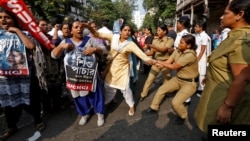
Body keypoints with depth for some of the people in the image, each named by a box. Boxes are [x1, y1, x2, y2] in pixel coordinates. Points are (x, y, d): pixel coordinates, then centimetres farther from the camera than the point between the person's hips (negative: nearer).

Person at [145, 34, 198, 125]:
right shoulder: (178, 50, -3)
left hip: (189, 83, -8)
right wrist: (161, 64, -33)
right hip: (178, 78, 8)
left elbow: (174, 66, -26)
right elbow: (168, 62, -11)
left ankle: (182, 116, 16)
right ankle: (154, 108, 26)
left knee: (176, 102, -18)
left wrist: (161, 62, -17)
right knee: (161, 89, 5)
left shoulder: (190, 55, -29)